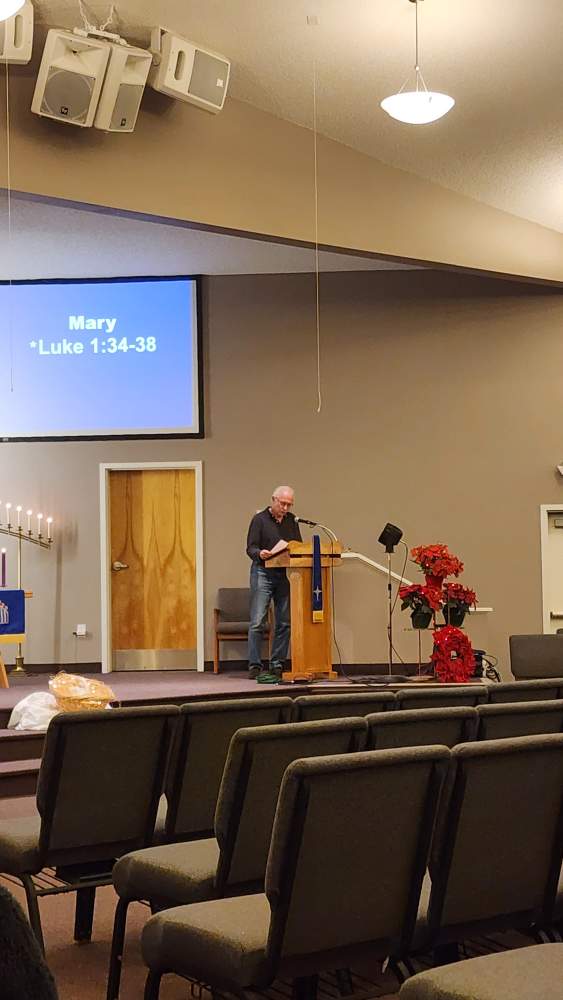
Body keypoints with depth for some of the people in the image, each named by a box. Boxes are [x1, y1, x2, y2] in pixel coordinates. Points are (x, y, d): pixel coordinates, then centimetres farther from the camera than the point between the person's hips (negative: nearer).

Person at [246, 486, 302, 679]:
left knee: (284, 623, 4)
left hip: (285, 574, 5)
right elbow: (250, 548, -6)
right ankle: (254, 665, -4)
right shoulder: (260, 519, -1)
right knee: (257, 622, -8)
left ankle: (277, 664, 11)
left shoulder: (291, 520, 13)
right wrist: (260, 554, -28)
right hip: (263, 574, -5)